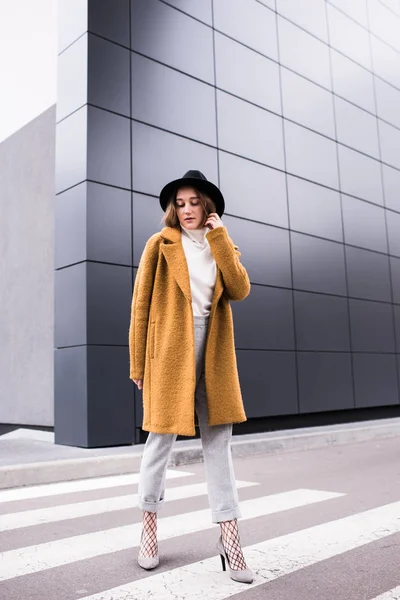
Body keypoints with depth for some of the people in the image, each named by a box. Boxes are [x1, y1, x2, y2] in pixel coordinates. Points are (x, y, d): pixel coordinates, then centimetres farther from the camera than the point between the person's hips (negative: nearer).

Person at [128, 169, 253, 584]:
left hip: (214, 353, 3)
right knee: (161, 437, 4)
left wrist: (219, 237, -5)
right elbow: (141, 304, 0)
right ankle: (149, 528, 23)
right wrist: (137, 362, -4)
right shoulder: (160, 244, 3)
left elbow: (240, 290, -3)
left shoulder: (223, 246, 14)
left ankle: (229, 537, 9)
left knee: (218, 441, 3)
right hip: (170, 349, -3)